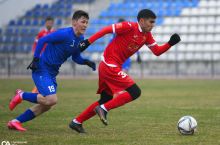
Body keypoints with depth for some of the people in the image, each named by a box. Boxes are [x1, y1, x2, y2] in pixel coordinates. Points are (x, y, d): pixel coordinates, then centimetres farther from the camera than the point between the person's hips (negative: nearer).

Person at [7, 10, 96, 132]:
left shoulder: (80, 39, 7)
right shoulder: (64, 34, -19)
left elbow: (76, 57, 17)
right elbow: (42, 40, -15)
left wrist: (86, 62, -2)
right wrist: (35, 59, -18)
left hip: (52, 73, 9)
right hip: (42, 70, -9)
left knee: (46, 105, 10)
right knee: (51, 100, -21)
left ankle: (16, 122, 18)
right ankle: (22, 95, -1)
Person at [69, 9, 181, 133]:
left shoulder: (147, 35, 10)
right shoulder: (129, 27, -15)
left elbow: (157, 51, 10)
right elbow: (106, 30, -14)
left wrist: (170, 43, -5)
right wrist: (88, 42, -16)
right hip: (110, 66, -10)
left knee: (106, 100, 16)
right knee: (135, 92, -15)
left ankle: (77, 122, 23)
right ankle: (103, 109, -11)